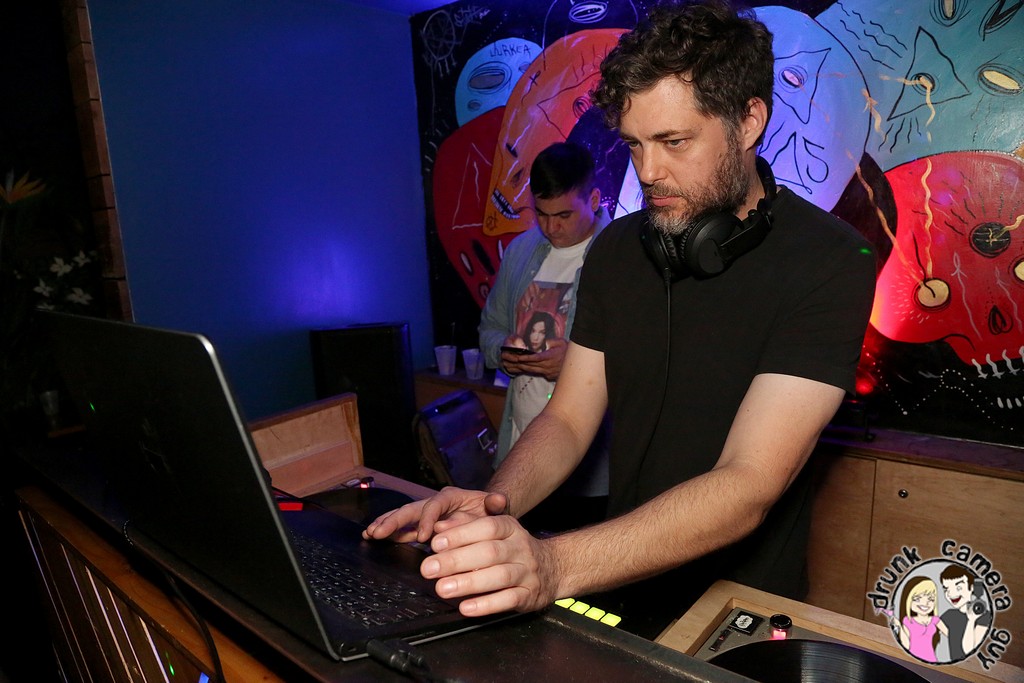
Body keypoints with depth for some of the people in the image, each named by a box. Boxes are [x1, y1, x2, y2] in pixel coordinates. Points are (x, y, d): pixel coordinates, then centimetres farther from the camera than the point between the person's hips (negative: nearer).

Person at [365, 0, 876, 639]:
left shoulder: (828, 262, -16)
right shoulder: (616, 248, 1)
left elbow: (748, 486, -25)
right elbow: (569, 419, 0)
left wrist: (554, 564, -36)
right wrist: (498, 503, -19)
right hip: (623, 595, 3)